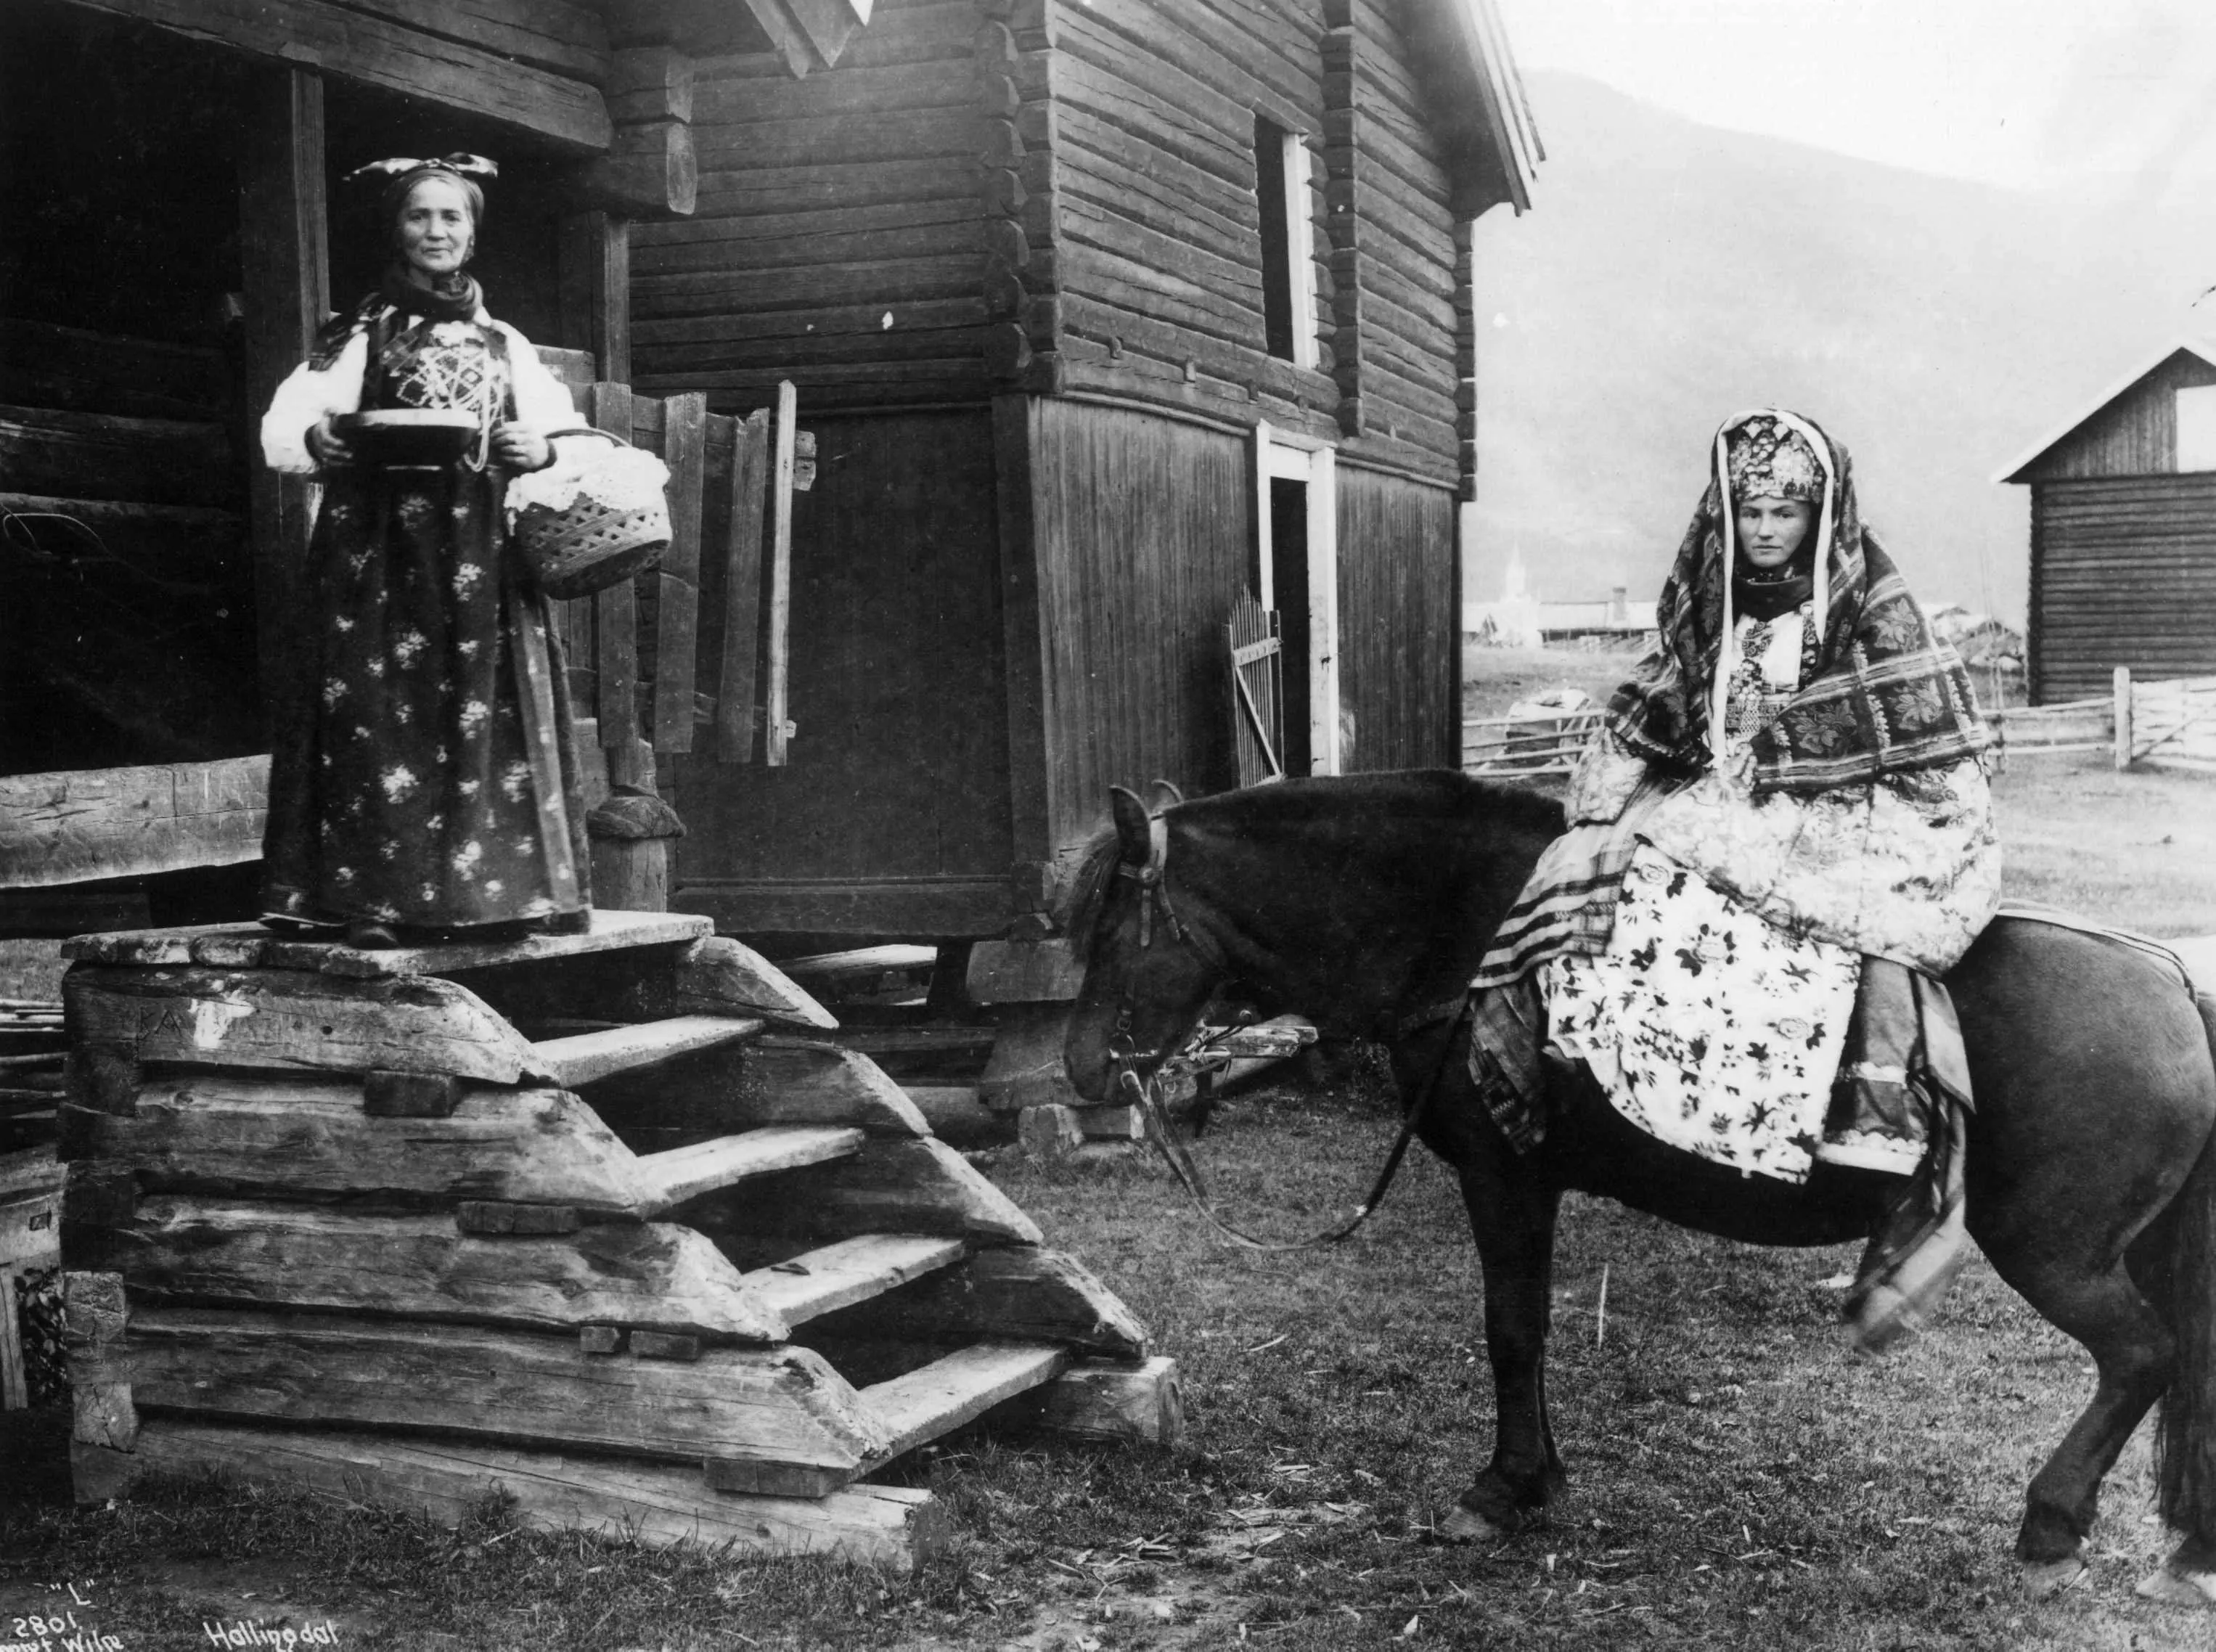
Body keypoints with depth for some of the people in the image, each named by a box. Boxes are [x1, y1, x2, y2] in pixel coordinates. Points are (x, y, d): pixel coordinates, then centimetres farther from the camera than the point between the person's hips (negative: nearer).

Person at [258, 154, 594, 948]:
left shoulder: (505, 344, 17)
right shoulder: (361, 335, 7)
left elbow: (563, 431, 12)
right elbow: (283, 425, -2)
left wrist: (541, 448, -10)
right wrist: (318, 436, -23)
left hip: (482, 562, 3)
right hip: (379, 551, -3)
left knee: (492, 717, -1)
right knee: (379, 712, -8)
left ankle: (502, 887, 4)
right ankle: (373, 899, -7)